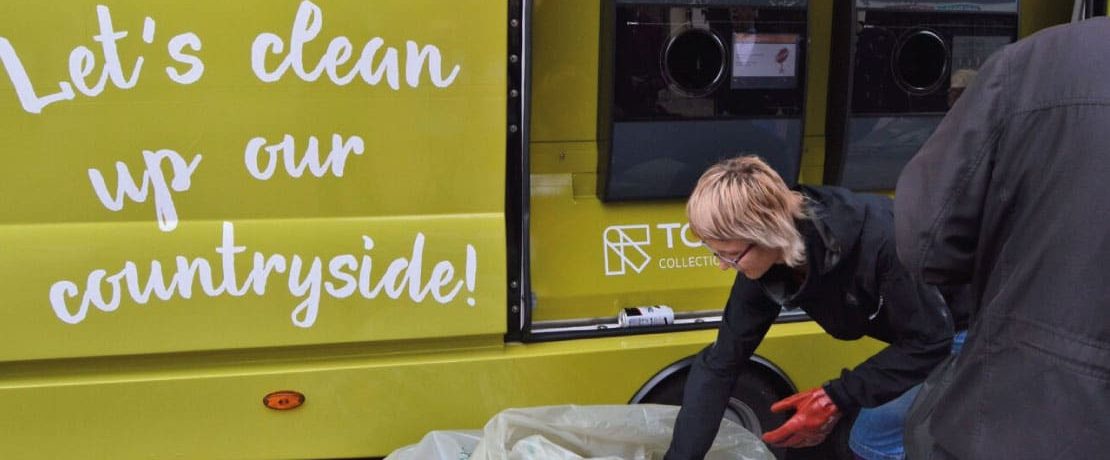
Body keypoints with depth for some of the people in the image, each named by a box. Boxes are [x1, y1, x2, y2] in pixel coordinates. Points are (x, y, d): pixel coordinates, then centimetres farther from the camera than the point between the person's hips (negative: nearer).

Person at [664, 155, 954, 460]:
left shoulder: (880, 240, -39)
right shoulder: (764, 268, -19)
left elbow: (929, 342, -28)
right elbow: (720, 363, -13)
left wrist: (838, 398, -30)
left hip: (954, 330, -5)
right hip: (908, 336, 5)